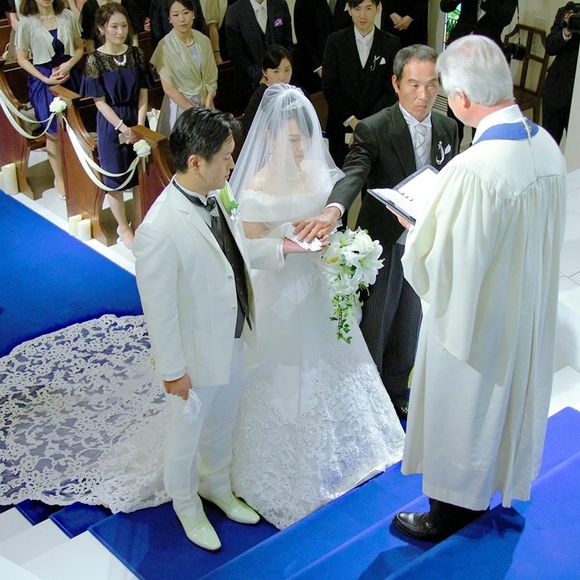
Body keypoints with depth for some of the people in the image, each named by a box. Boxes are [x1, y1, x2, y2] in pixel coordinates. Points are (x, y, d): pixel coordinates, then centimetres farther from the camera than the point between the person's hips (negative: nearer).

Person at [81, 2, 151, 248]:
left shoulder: (136, 53, -2)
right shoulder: (95, 60, -11)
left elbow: (143, 94, -1)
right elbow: (100, 101, -11)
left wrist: (140, 125, -11)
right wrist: (122, 126, -17)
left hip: (137, 120, 3)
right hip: (111, 123, -3)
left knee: (140, 173, 12)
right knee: (116, 176, 8)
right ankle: (123, 226, 24)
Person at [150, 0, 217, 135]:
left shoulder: (203, 40, -2)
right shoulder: (165, 46, -13)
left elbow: (211, 77, 3)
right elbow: (168, 87, -13)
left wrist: (207, 106, -10)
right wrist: (194, 111, -15)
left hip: (205, 104, 4)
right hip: (180, 105, -4)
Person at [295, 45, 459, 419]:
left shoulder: (448, 128, -2)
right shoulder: (374, 130, -19)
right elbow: (353, 175, -36)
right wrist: (333, 211, -56)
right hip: (383, 246, -5)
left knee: (408, 325, 22)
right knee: (373, 327, 13)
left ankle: (396, 391, 45)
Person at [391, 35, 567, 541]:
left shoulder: (474, 169, -33)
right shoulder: (546, 144, -8)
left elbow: (435, 266, -27)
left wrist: (416, 231, -7)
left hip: (475, 317, -7)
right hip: (529, 308, 7)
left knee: (461, 411, 14)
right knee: (510, 396, 26)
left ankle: (452, 510, 35)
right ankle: (499, 481, 50)